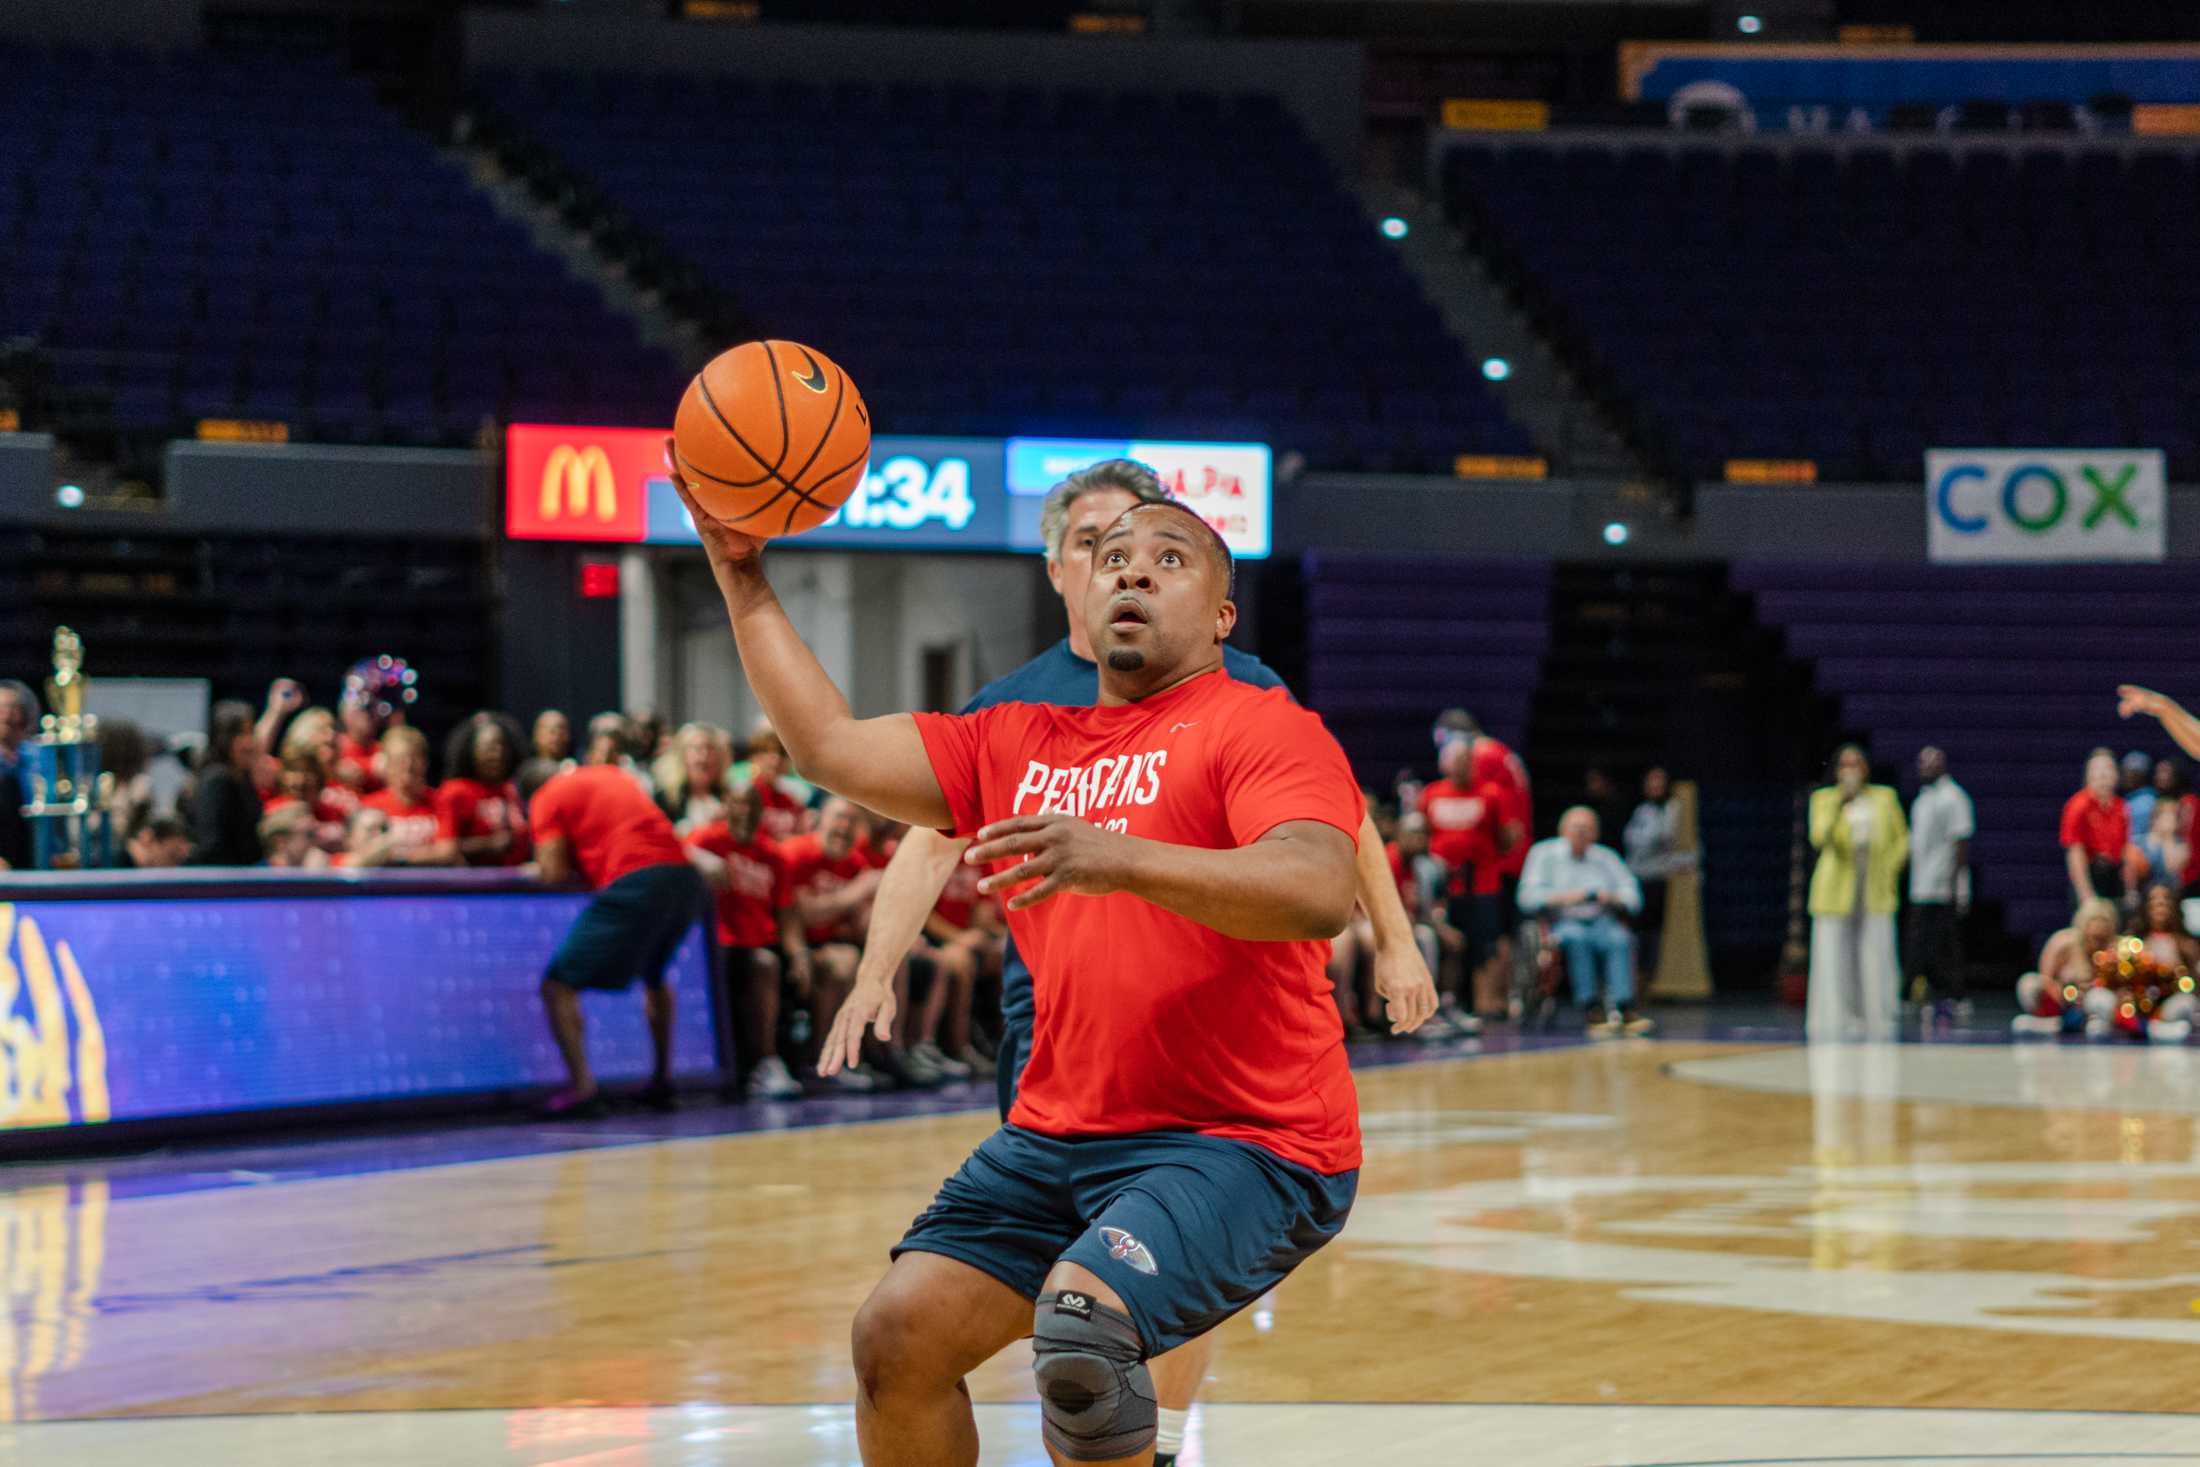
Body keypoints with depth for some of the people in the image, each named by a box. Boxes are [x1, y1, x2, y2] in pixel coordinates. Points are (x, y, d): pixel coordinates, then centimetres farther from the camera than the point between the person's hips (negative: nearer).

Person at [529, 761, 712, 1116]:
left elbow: (555, 872, 1)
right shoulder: (615, 775, 29)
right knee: (655, 975, 32)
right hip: (685, 875, 7)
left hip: (633, 884, -7)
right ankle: (662, 1083, 31)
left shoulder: (548, 798, 10)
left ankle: (583, 1087, -14)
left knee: (559, 985, 0)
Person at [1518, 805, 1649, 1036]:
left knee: (1620, 939, -32)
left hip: (1602, 921, 2)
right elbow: (1528, 897, 0)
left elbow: (1633, 898, 12)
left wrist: (1612, 898, -10)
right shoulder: (1544, 853, 15)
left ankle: (1624, 1007, -44)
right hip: (1563, 922, -2)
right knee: (1577, 939, -37)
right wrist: (1562, 898, -15)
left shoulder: (1606, 857, 23)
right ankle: (1592, 1010, -43)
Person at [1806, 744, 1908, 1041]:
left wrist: (1889, 871, 1)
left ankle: (1877, 1025, 4)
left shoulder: (1885, 797, 9)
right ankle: (1833, 1027, 1)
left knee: (1876, 959, -2)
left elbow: (1901, 839, 15)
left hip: (1875, 894, 1)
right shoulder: (1824, 799, 3)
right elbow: (1820, 838, -13)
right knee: (1835, 961, -3)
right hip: (1837, 892, -1)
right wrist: (1840, 804, -25)